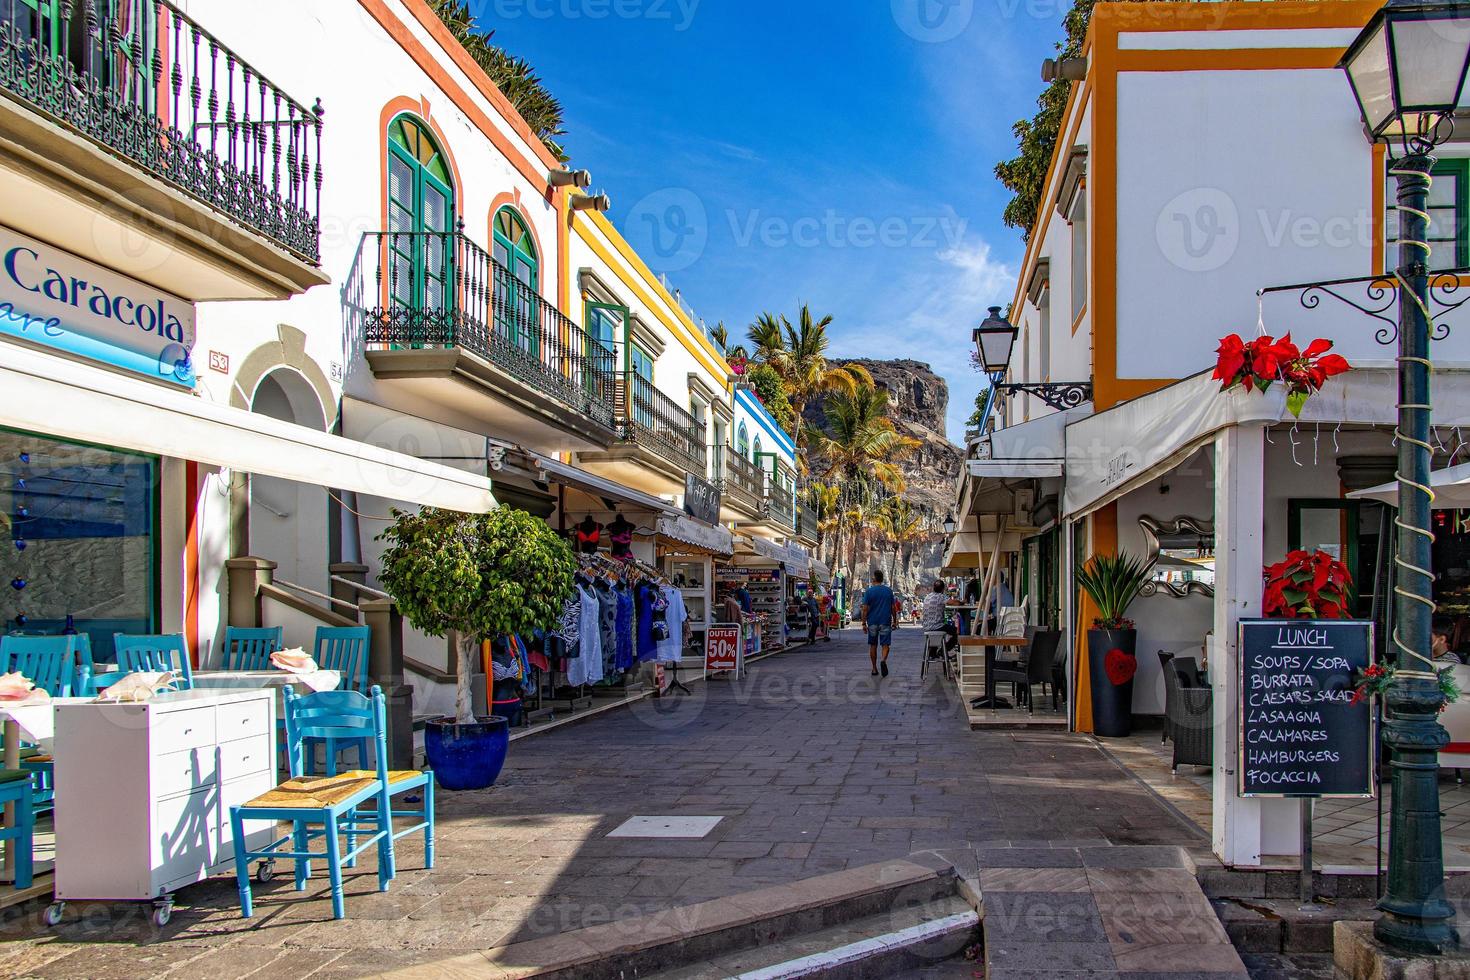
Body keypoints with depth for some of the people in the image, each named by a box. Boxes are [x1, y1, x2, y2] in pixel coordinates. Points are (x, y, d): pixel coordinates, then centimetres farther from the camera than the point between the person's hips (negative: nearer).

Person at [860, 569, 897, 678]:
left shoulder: (869, 591, -5)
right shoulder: (889, 591, 1)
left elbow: (865, 609, -8)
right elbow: (893, 608, 4)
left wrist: (864, 623, -3)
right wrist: (894, 621, 13)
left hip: (872, 622, 0)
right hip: (885, 622, 0)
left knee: (873, 645, 11)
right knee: (885, 644, 3)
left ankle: (874, 669, 14)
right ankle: (884, 660, -25)